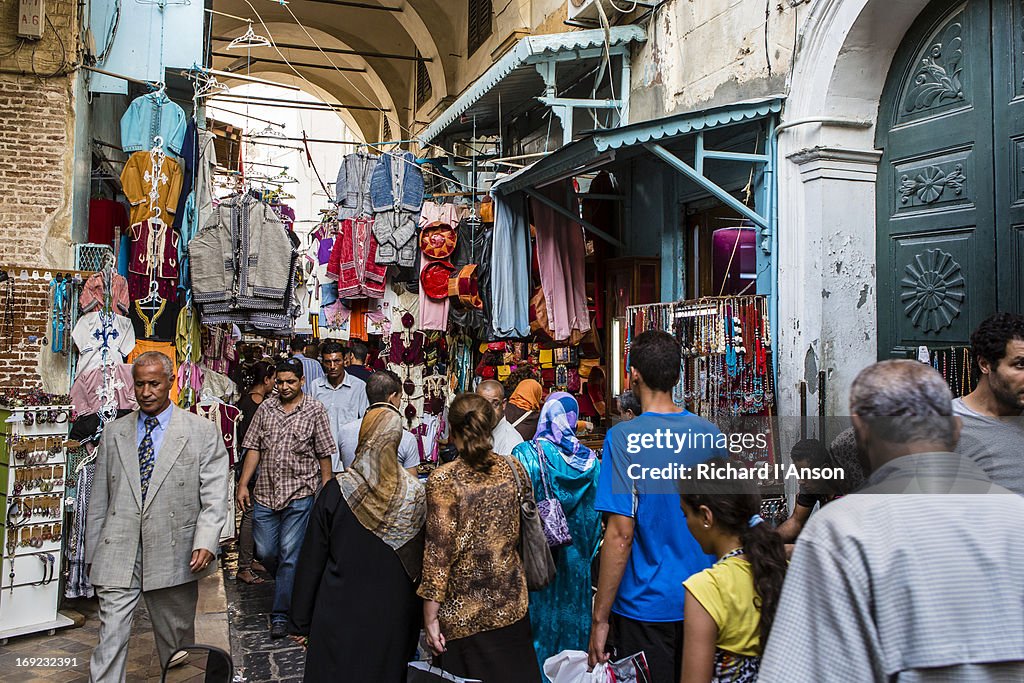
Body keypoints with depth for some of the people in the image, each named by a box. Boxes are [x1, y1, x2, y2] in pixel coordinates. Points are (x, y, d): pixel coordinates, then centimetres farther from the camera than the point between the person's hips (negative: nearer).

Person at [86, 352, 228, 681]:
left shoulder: (202, 432, -1)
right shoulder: (114, 432, 10)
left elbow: (214, 497, -5)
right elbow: (99, 499, 12)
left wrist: (205, 543, -17)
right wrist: (92, 554, 11)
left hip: (174, 556, -2)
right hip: (117, 555, 2)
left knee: (177, 641, 10)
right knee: (110, 638, -2)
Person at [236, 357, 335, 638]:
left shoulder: (315, 410, -2)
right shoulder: (265, 408, 7)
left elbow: (324, 454, 0)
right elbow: (253, 448, 7)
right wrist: (243, 484, 2)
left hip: (300, 492, -3)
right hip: (266, 492, 4)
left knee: (289, 553, -1)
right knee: (265, 551, 8)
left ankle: (281, 614, 9)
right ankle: (290, 586, 38)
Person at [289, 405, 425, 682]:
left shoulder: (336, 490, -14)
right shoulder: (416, 494, -10)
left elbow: (311, 559, -7)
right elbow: (419, 565, -2)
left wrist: (300, 621, 4)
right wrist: (415, 626, 10)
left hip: (339, 616, -1)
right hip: (393, 618, 2)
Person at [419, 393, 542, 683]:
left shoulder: (443, 480, -15)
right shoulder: (513, 469, -2)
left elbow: (439, 553, -15)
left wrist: (430, 618, -9)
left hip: (462, 613, -4)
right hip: (511, 605, 4)